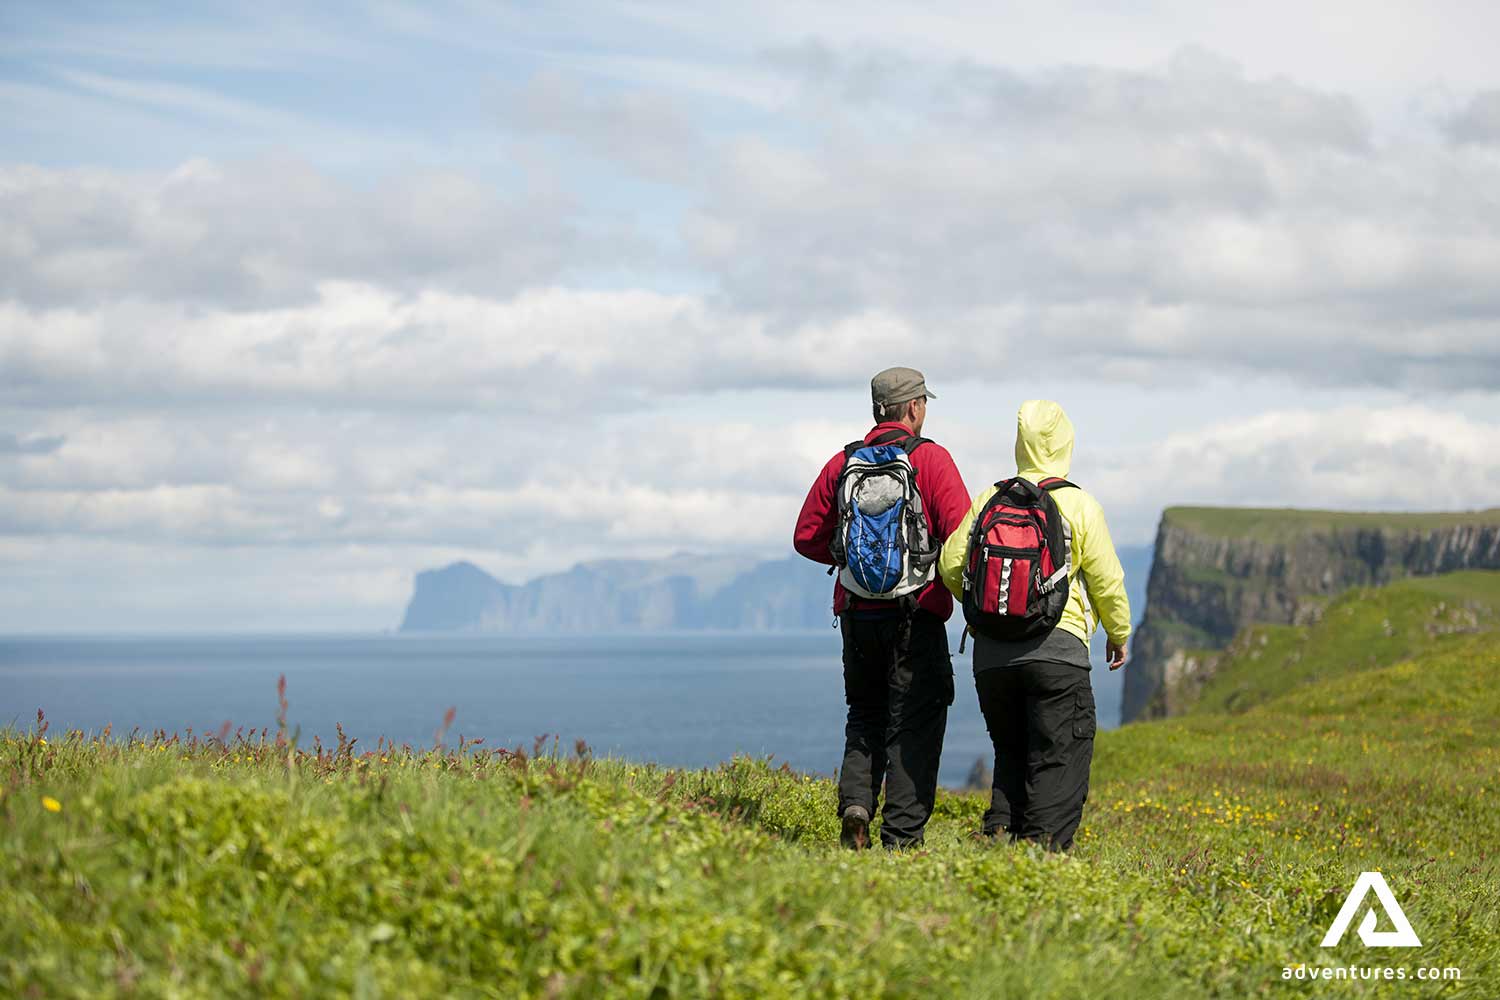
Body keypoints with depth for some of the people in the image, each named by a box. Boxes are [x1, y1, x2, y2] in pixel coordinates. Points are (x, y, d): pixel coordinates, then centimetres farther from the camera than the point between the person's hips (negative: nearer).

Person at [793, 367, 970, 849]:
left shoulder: (842, 463, 7)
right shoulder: (931, 458, -5)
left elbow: (807, 537, 10)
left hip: (857, 612, 4)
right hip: (916, 614, -4)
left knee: (865, 715, 19)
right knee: (913, 722, 2)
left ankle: (855, 803, -1)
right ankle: (901, 836, -2)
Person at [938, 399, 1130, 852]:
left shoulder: (988, 500, 6)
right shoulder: (1080, 506, -1)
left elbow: (951, 564, 4)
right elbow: (1107, 581, 1)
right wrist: (1119, 633, 17)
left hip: (991, 652, 4)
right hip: (1057, 646, -4)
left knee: (1011, 751, 17)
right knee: (1060, 756, 1)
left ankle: (998, 828, 5)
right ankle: (1044, 843, -7)